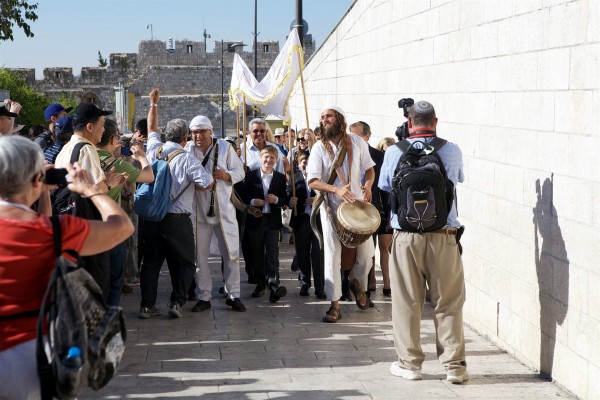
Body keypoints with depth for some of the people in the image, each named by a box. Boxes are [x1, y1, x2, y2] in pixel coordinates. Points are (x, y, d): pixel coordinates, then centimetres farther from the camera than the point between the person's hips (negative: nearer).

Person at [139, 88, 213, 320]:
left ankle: (147, 305, 13)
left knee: (151, 261, 12)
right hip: (177, 220, -5)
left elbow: (152, 127, 22)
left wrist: (153, 104, 35)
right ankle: (177, 302, 1)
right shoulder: (186, 159, -13)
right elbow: (207, 183, -14)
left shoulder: (154, 150, 2)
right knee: (184, 262, 9)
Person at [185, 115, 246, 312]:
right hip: (198, 211, 1)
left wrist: (226, 175, -18)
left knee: (231, 254, 2)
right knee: (199, 256, 5)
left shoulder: (224, 147, 0)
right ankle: (203, 297, 16)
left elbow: (240, 171, 1)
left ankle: (233, 295, 14)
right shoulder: (187, 149, 2)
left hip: (224, 210, -1)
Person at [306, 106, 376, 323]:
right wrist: (337, 190, -26)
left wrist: (368, 185, -9)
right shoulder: (319, 148, -4)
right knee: (332, 255, -1)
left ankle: (358, 284, 34)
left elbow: (369, 168, 13)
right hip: (331, 207, -1)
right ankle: (335, 305, 5)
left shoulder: (357, 143, 1)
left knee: (367, 251, 3)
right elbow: (312, 181, -10)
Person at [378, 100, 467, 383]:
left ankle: (409, 363, 17)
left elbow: (384, 188, 11)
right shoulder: (451, 151, -3)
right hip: (444, 236, 0)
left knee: (406, 302, 10)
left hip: (406, 236, 0)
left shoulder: (394, 153, -3)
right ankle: (454, 365, 10)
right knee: (448, 304, 8)